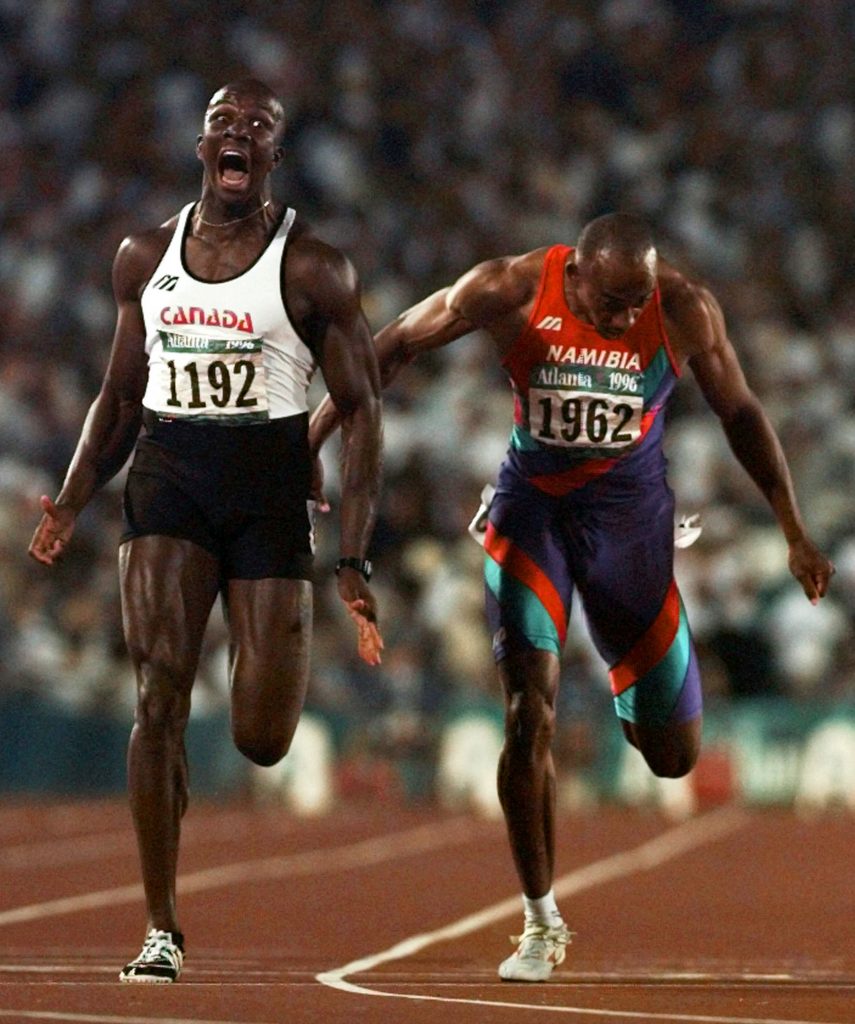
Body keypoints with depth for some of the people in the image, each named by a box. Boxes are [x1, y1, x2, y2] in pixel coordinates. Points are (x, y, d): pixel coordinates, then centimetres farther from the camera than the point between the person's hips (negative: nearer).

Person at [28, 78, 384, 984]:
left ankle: (267, 663, 37)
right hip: (167, 475, 2)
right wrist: (71, 503, 1)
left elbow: (360, 412, -3)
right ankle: (161, 929, -9)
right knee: (159, 698, -14)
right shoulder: (145, 257, 8)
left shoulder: (312, 269, -3)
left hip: (269, 490, -2)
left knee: (263, 741, -3)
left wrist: (353, 564, -10)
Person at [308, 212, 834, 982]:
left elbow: (740, 413, -2)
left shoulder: (686, 310, -17)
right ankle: (541, 924, -2)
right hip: (531, 507, -1)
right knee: (530, 715, -16)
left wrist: (794, 530, 0)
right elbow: (397, 346, -8)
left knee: (674, 756, 4)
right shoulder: (510, 292, -20)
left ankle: (634, 696, 43)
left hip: (628, 513, 1)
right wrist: (314, 437, -7)